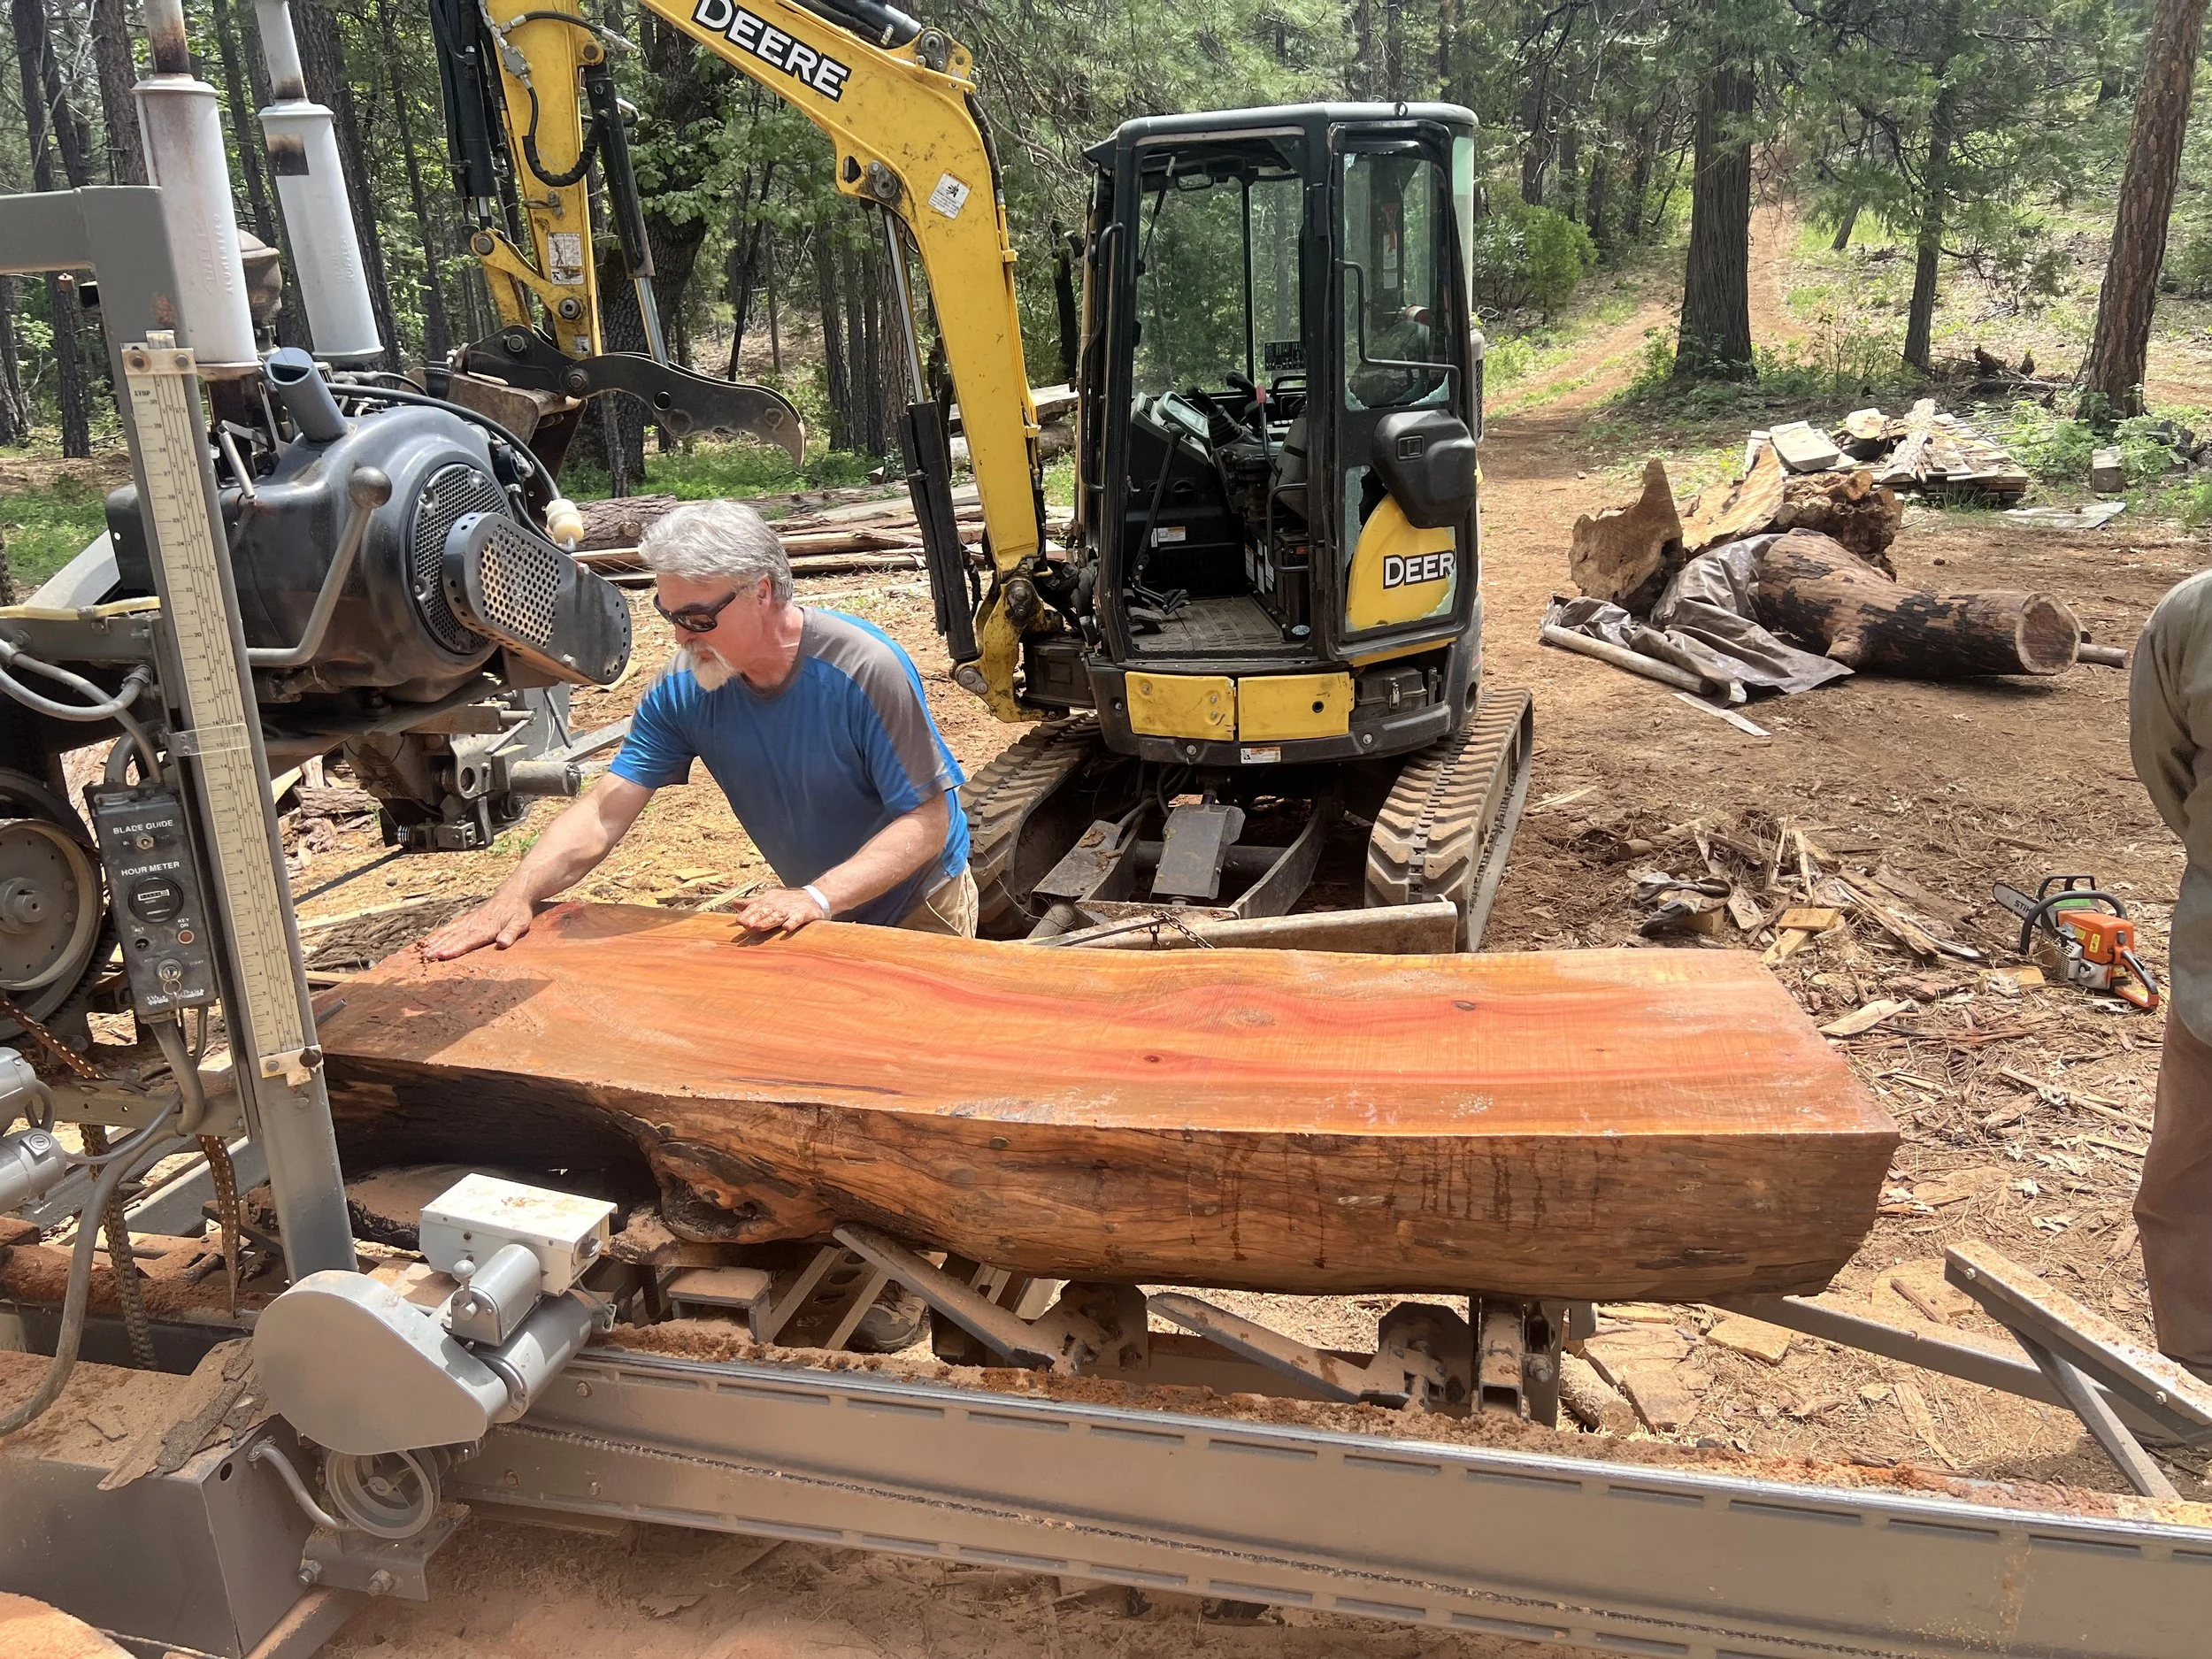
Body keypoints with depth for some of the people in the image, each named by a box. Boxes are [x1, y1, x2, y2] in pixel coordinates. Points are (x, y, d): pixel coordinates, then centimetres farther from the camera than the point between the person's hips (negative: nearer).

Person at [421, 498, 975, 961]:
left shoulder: (865, 670, -27)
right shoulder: (685, 689, -13)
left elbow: (927, 820, -27)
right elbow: (603, 813, -15)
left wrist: (820, 896, -38)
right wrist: (516, 894, -31)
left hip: (918, 908, -4)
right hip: (811, 907, 4)